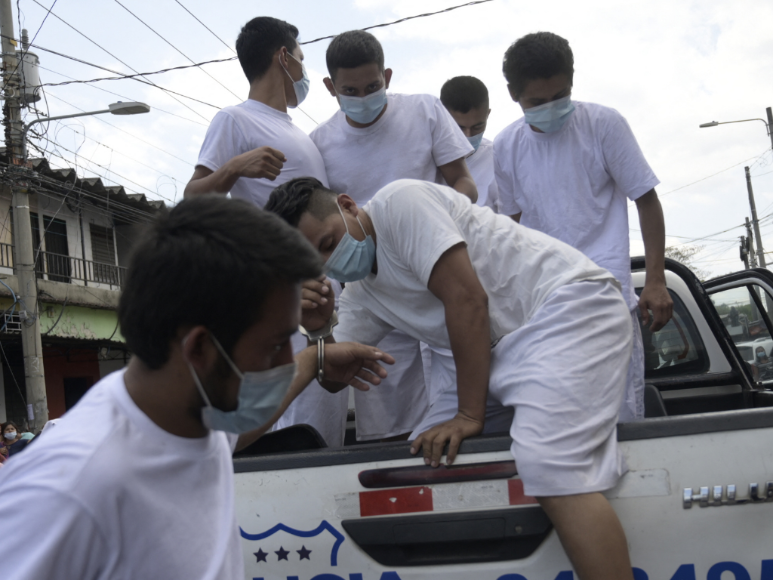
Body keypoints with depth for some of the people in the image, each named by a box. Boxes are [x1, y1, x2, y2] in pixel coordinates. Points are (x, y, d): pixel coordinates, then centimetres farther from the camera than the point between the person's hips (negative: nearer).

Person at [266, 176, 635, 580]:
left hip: (571, 305, -9)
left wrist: (469, 414, -14)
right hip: (511, 347, 9)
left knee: (548, 469, -28)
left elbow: (468, 300, -17)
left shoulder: (399, 201, -11)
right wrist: (311, 322, -3)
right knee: (432, 455, 4)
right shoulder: (359, 294, 15)